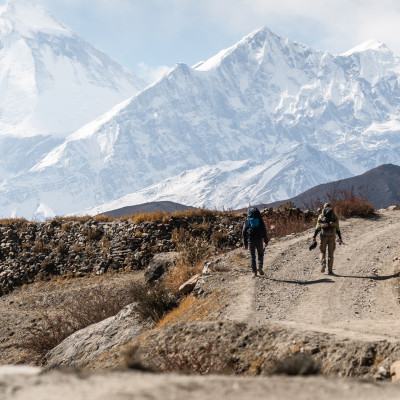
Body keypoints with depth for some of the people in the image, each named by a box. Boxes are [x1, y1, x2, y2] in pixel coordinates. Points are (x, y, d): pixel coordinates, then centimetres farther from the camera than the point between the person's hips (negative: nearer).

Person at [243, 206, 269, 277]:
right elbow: (264, 231, 4)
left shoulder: (247, 222, 4)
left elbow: (244, 233, 5)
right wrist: (266, 241, 11)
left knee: (252, 256, 7)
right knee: (260, 254, 16)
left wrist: (245, 244, 11)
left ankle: (254, 272, 3)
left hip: (250, 240, 0)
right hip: (259, 240, 0)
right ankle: (260, 267, -6)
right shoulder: (260, 220, 4)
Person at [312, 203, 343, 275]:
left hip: (323, 235, -1)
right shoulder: (335, 216, 9)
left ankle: (323, 263, -16)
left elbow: (318, 227, 0)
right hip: (332, 236, 1)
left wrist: (314, 236, 0)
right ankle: (330, 270, 3)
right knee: (330, 253, 7)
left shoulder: (321, 216, 6)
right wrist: (340, 238, 12)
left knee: (322, 251, 13)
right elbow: (337, 228, 7)